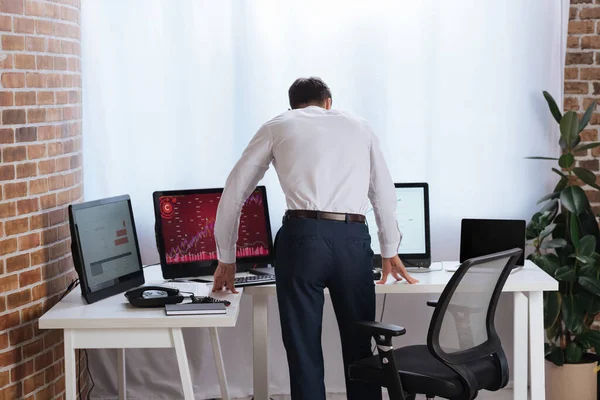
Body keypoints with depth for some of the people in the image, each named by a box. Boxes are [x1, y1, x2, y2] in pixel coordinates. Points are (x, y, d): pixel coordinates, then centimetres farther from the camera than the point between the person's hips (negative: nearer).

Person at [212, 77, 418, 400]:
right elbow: (385, 193, 31)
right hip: (353, 241, 2)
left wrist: (226, 258, 26)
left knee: (303, 352, 6)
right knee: (360, 349, 15)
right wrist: (389, 250, 45)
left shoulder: (277, 127, 18)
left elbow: (234, 192, 17)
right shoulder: (359, 126, 25)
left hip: (302, 238, -2)